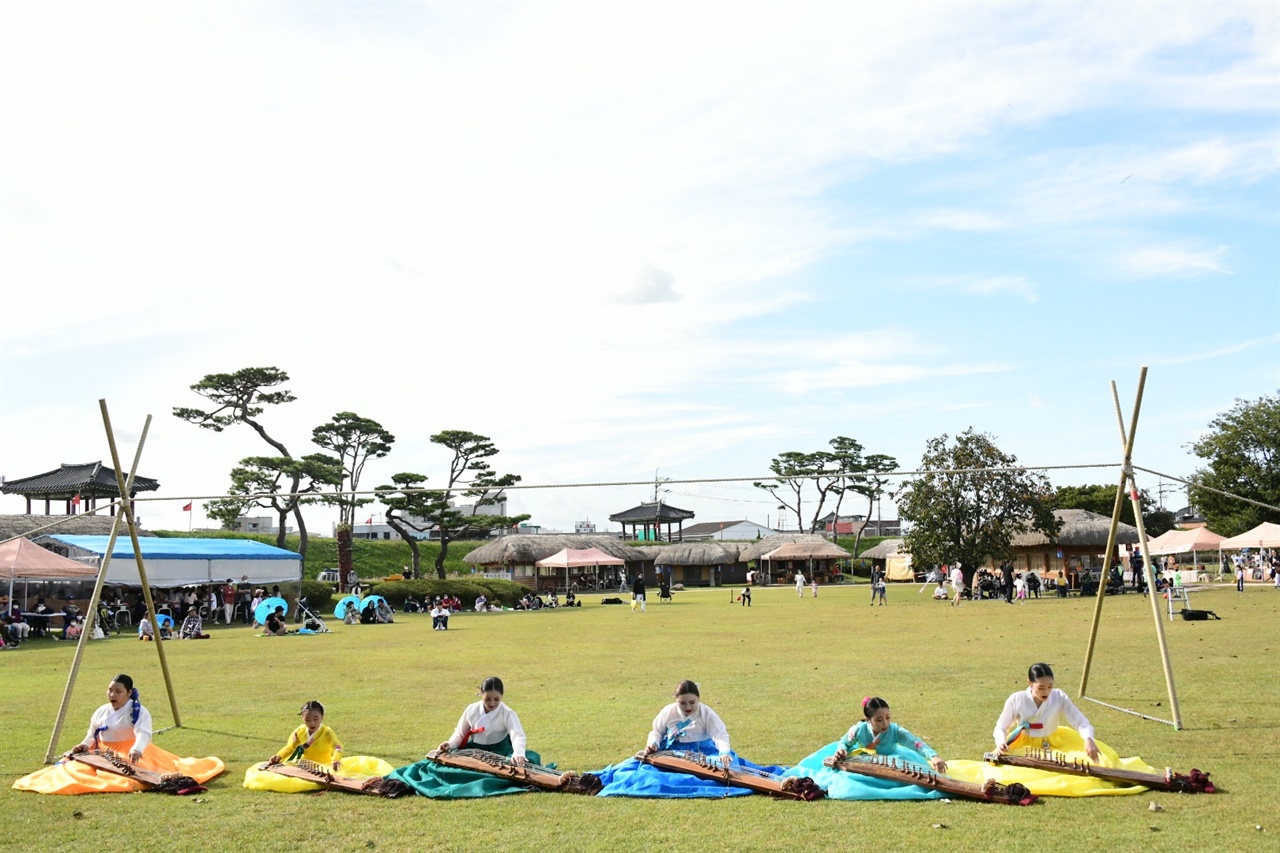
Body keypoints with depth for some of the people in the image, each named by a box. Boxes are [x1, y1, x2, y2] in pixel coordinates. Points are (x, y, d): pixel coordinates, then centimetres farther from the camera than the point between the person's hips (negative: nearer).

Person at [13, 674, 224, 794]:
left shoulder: (139, 712, -12)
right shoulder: (100, 712, 10)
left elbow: (144, 734, -29)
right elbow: (92, 736, 19)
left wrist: (137, 749, -50)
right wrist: (84, 746, -4)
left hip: (129, 756, -6)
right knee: (74, 769, -11)